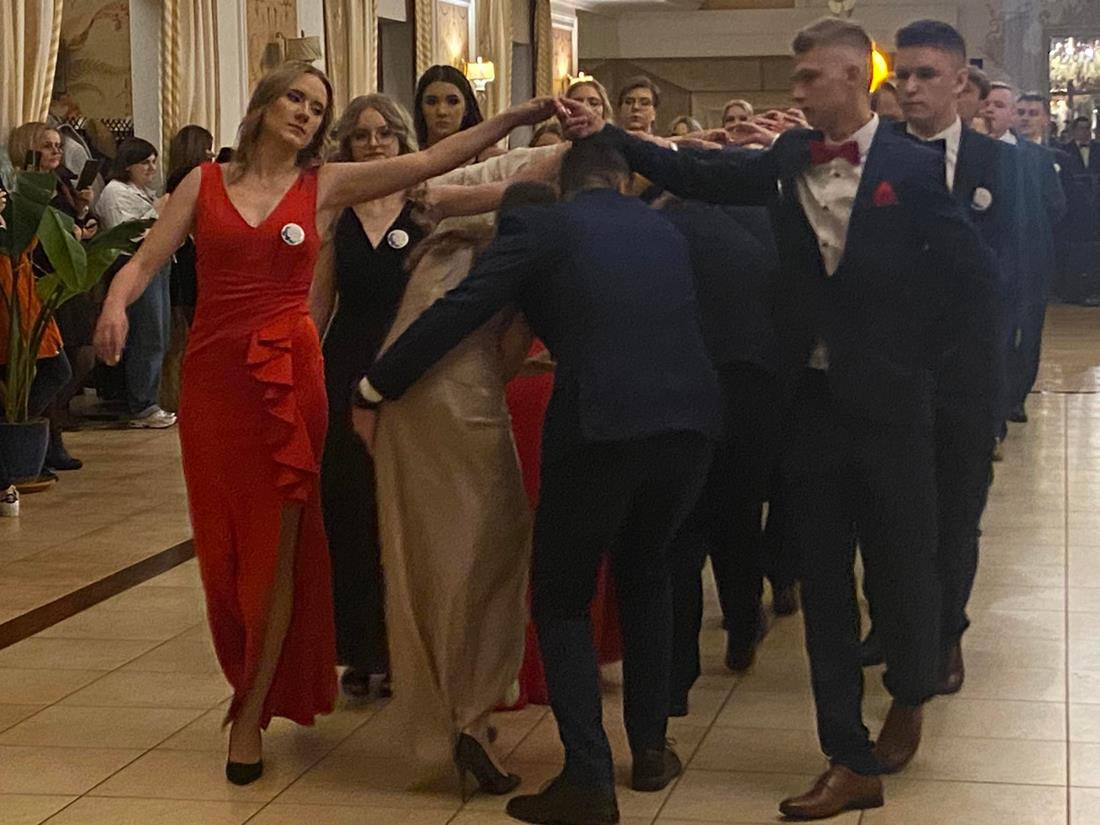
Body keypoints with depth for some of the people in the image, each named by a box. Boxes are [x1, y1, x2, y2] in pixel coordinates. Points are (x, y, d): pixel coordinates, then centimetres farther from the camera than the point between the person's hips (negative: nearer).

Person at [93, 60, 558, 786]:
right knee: (223, 543, 8)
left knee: (277, 543, 0)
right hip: (212, 373, 1)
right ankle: (253, 681, 28)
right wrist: (116, 305, -22)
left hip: (288, 375, -1)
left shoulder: (326, 186, 4)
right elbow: (144, 263, 0)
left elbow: (429, 162, -4)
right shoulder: (206, 183, 6)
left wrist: (515, 117, -13)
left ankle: (253, 712, 8)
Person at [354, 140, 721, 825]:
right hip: (689, 420, 5)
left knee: (563, 599, 10)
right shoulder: (665, 231, 21)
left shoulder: (540, 227, 6)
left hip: (598, 426, -5)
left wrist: (376, 388, 5)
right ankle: (650, 748, 29)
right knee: (645, 573, 28)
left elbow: (458, 312, -3)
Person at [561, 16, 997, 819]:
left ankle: (911, 697, 39)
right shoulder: (792, 157, 6)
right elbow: (703, 176, 0)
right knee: (824, 581, 5)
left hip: (888, 400, -4)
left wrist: (912, 353, -4)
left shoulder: (912, 165, -6)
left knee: (902, 565, 9)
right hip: (813, 398, 4)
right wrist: (609, 136, -6)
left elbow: (973, 269, -6)